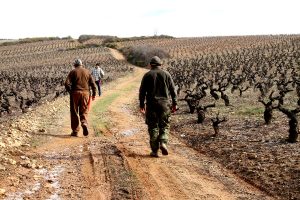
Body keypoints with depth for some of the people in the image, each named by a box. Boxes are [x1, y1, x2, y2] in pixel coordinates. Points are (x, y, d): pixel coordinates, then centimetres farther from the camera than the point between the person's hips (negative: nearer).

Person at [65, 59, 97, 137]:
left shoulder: (73, 72, 1)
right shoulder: (87, 72, 9)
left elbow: (67, 83, -9)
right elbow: (92, 83, 4)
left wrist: (70, 91, 5)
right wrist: (94, 93, 11)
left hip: (75, 93, -2)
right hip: (85, 93, 2)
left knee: (74, 113, 7)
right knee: (84, 112, 8)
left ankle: (75, 131, 9)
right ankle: (84, 124, -20)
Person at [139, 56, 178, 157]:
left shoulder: (147, 75, 2)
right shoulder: (166, 74, 5)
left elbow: (142, 91, 2)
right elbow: (173, 89, 5)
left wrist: (142, 104, 10)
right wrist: (174, 103, 10)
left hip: (151, 104, -1)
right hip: (165, 103, 1)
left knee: (153, 127, 5)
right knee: (164, 125, 13)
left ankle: (155, 150, 5)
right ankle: (163, 142, -10)